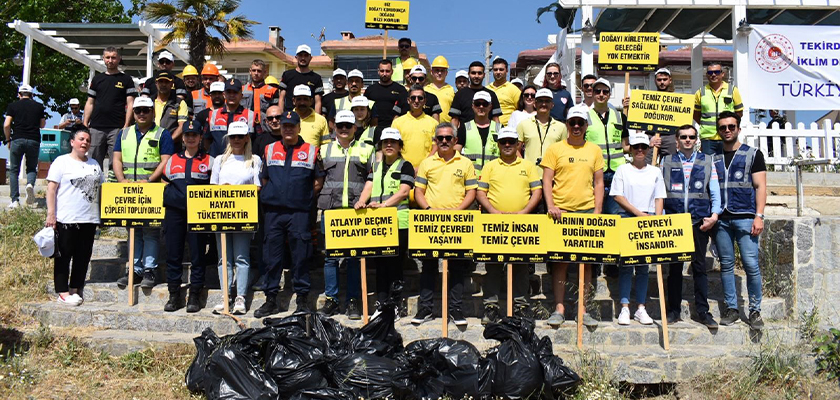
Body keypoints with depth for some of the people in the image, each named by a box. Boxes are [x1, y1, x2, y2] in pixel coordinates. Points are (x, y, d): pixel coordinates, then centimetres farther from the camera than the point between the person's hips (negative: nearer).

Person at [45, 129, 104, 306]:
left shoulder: (94, 164, 16)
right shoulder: (62, 162, -1)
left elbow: (101, 187, 20)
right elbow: (51, 189, -6)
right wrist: (51, 213, -13)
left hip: (89, 219, 5)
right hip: (66, 219, -5)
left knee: (83, 256, 8)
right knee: (64, 256, 1)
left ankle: (75, 289, 17)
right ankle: (62, 292, 7)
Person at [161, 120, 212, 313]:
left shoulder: (209, 161, 9)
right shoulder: (173, 160, 17)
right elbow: (165, 184, 22)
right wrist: (168, 198, 7)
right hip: (174, 212, 3)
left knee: (197, 255, -1)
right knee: (173, 255, 4)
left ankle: (194, 296, 7)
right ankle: (174, 295, 13)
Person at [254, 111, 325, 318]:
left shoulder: (311, 151, 6)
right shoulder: (269, 150, 13)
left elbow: (319, 181, 8)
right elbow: (263, 179, 18)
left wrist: (307, 198, 2)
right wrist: (271, 196, 6)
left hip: (299, 213, -2)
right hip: (273, 212, 3)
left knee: (300, 257, -1)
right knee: (272, 257, 5)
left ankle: (302, 299, 9)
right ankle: (271, 299, 14)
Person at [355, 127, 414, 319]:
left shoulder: (405, 166, 5)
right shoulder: (375, 165, 21)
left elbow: (404, 191, -8)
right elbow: (369, 186, 10)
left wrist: (384, 204, -21)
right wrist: (361, 202, -10)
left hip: (398, 222, -5)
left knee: (395, 263, -4)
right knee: (379, 263, 6)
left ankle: (396, 304, 5)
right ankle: (381, 303, 13)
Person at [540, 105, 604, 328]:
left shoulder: (594, 150, 11)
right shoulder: (555, 149, 5)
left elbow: (599, 182, 11)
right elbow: (547, 180, 1)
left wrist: (597, 210, 1)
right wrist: (550, 206, -12)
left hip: (587, 211, 2)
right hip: (561, 211, -2)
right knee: (559, 260, 0)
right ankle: (559, 308, 5)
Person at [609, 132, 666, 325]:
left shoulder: (655, 172, 13)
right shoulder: (622, 170, 5)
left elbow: (659, 198, 10)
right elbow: (618, 196, -2)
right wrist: (638, 212, -10)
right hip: (626, 219, -2)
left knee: (644, 265, 4)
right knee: (625, 264, -4)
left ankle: (640, 308, 8)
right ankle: (624, 308, -1)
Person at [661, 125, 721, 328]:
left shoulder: (707, 161, 10)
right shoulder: (667, 162, 10)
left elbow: (715, 191, 8)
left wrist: (714, 216, -4)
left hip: (699, 222, 0)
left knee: (699, 266, 3)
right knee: (674, 267, 4)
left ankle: (703, 311, 9)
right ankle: (674, 310, 12)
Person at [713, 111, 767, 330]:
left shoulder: (753, 154, 7)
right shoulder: (713, 158, 14)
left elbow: (760, 187, 1)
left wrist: (759, 216, -7)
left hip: (745, 217, -3)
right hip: (721, 219, 3)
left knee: (751, 264, -7)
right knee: (726, 264, 5)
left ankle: (755, 311, 3)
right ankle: (731, 309, 13)